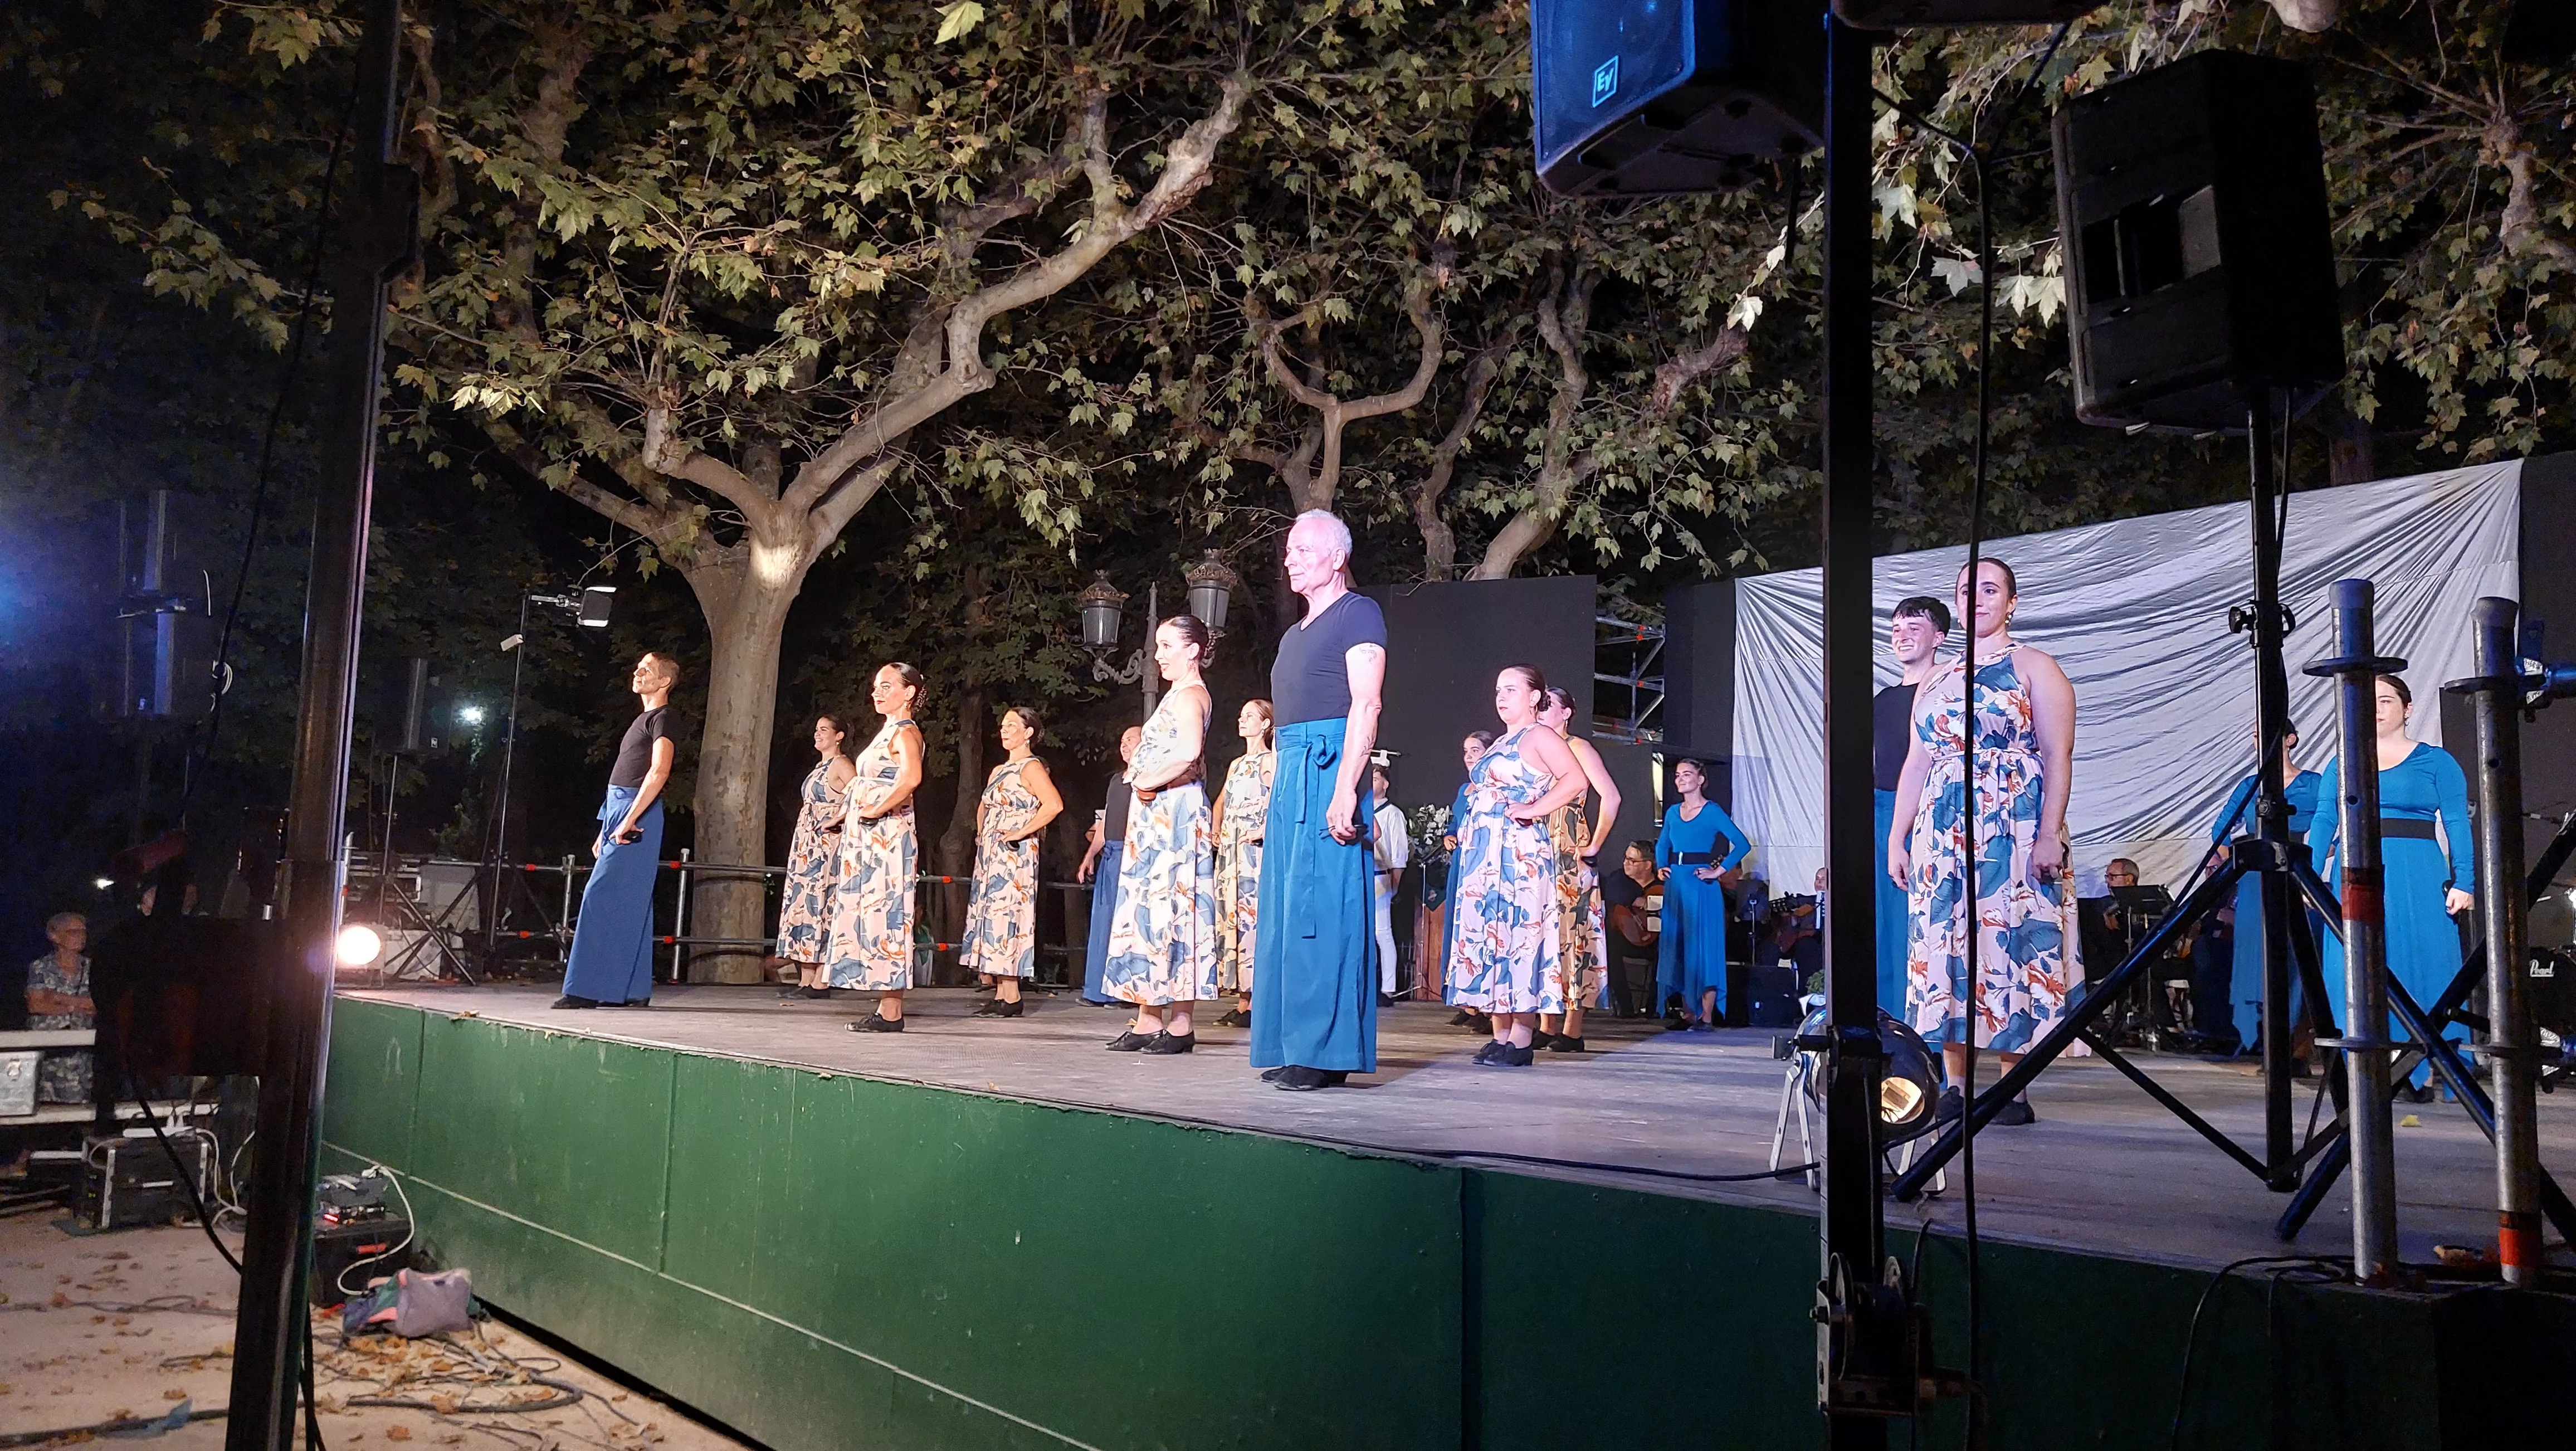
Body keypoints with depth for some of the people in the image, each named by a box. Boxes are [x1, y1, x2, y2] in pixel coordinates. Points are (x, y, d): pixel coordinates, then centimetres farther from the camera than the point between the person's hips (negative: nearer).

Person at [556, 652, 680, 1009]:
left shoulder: (662, 718, -7)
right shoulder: (645, 718, 22)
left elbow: (659, 772, -22)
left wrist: (629, 820, -24)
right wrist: (607, 830, 22)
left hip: (636, 816, -10)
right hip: (620, 813, 10)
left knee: (601, 896, -12)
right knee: (630, 904, 8)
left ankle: (588, 990, -12)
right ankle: (632, 990, 10)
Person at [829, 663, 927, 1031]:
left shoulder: (906, 731, -9)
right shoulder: (887, 731, 20)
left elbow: (911, 778, -30)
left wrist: (876, 810, -22)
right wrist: (850, 813, 16)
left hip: (888, 835, -10)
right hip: (867, 839, 10)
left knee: (886, 916, -9)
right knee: (869, 917, 8)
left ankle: (891, 1012, -7)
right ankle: (887, 1009, 11)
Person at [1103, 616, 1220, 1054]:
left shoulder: (1190, 695, -9)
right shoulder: (1180, 695, 21)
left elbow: (1189, 753, -26)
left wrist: (1149, 782, -14)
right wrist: (1143, 779, 4)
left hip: (1175, 812, -10)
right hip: (1157, 816, 10)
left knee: (1172, 908, -9)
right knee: (1149, 910, 8)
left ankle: (1181, 1023, -6)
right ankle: (1149, 1019, 11)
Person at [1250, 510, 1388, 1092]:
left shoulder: (1357, 613, -2)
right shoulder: (1295, 635, 24)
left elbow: (1366, 705, -13)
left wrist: (1345, 789, -22)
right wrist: (1279, 795, 17)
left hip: (1329, 769, -9)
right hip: (1290, 774, 9)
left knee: (1323, 906, -11)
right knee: (1287, 908, 7)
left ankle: (1328, 1051, -8)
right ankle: (1295, 1048, 11)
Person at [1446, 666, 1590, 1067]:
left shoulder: (1538, 736, -2)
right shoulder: (1501, 743, 23)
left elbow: (1575, 780, -17)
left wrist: (1534, 809, -17)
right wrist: (1476, 795, 16)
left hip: (1519, 850, -9)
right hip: (1485, 852, 9)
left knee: (1519, 934, -11)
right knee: (1490, 935, 4)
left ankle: (1520, 1041, -11)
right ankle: (1500, 1037, 7)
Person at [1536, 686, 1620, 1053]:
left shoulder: (1577, 747, -3)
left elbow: (1611, 797, -13)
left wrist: (1594, 846, -10)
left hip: (1571, 856, -7)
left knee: (1572, 933, -8)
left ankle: (1573, 1029, -6)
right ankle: (1547, 1026, 8)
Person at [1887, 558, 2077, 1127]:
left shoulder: (2034, 668, 3)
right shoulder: (1936, 679, 18)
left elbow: (2058, 758, -4)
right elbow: (1916, 763, 16)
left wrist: (2050, 833, -14)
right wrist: (1897, 835, 9)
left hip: (2013, 826, -5)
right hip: (1942, 830, 5)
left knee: (2009, 939, -7)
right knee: (1945, 943, 1)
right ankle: (1955, 1086, 7)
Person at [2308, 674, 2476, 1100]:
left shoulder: (2436, 762, 5)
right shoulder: (2341, 767, 12)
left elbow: (2457, 824, 0)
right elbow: (2323, 822, 5)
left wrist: (2463, 881, -9)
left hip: (2417, 878, -2)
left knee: (2418, 969, -1)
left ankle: (2421, 1074, 6)